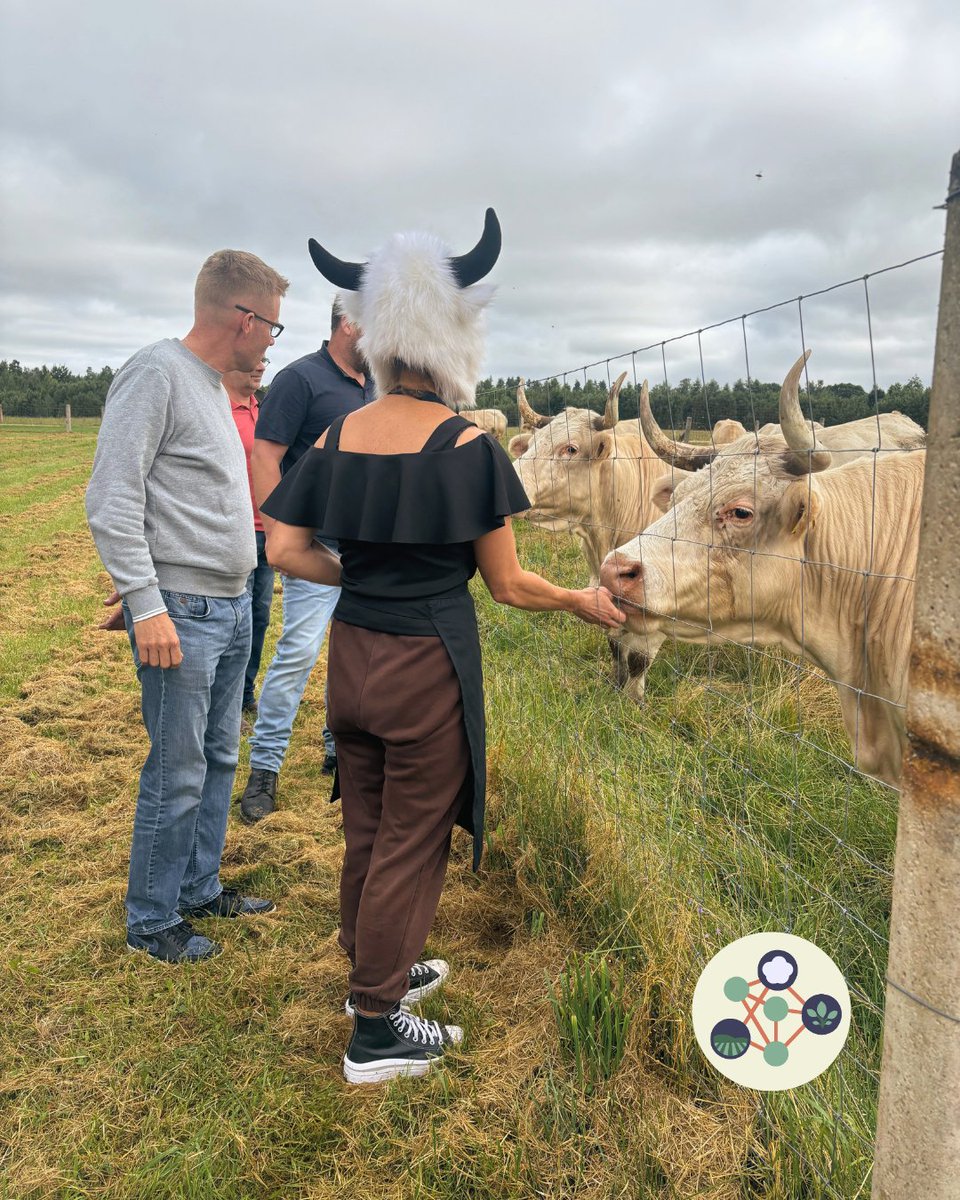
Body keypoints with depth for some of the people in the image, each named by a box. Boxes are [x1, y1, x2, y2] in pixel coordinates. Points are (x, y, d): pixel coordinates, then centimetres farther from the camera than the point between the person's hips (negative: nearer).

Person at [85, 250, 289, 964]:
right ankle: (151, 921, 17)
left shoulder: (213, 385, 15)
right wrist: (146, 606, -22)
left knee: (219, 759, 16)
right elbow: (112, 502, -18)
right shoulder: (156, 375, -12)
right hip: (181, 611, -9)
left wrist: (235, 595, 18)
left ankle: (200, 890, 31)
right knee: (177, 775, 0)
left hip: (232, 606, 9)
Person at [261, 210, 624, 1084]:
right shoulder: (466, 446, -14)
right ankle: (376, 1030, 22)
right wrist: (584, 602, 7)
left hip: (351, 654, 6)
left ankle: (377, 969, 43)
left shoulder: (337, 438, 1)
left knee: (367, 828, 22)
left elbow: (285, 551, 0)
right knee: (412, 840, 8)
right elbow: (509, 586, -10)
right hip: (430, 662, -6)